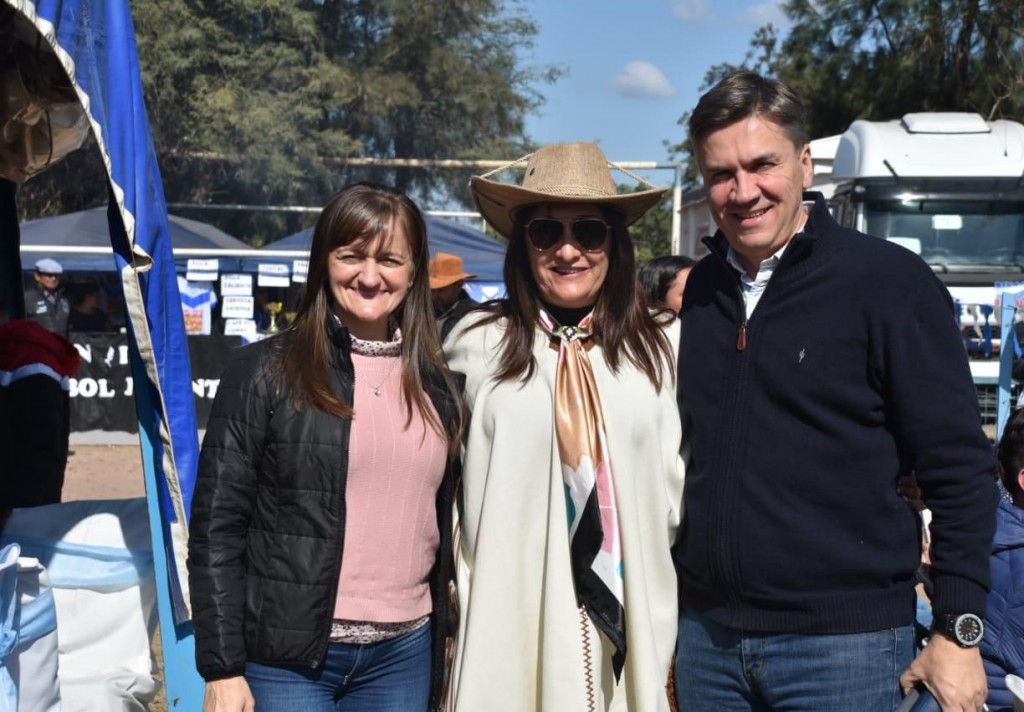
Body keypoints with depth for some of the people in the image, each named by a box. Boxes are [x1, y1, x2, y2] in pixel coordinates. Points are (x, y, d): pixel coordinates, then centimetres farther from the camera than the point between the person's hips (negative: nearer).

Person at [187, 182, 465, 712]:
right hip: (289, 659, -4)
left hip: (404, 657, 4)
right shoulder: (266, 370, -5)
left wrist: (444, 646, 12)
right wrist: (222, 668, -9)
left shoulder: (436, 384, 7)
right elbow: (216, 526, -6)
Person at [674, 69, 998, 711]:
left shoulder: (890, 281, -8)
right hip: (706, 634, 4)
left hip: (845, 640, -4)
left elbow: (960, 467, -7)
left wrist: (957, 633, -10)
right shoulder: (696, 292, 6)